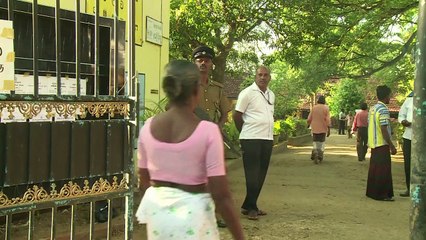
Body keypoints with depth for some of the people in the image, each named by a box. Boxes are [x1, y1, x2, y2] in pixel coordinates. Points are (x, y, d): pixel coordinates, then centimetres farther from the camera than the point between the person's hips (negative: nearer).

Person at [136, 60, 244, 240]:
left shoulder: (148, 127, -4)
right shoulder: (208, 131, -17)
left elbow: (144, 181, 6)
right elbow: (220, 194, -17)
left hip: (156, 208, 4)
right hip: (192, 211, -4)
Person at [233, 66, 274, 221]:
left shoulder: (271, 95, 15)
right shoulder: (247, 93, -7)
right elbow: (237, 115, -6)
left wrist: (267, 132, 15)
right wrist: (245, 132, 4)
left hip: (267, 139, 7)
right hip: (251, 139, -7)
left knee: (261, 175, 10)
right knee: (252, 174, -4)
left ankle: (249, 206, 20)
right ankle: (251, 208, 7)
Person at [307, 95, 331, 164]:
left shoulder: (314, 107, -2)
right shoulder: (326, 108, -7)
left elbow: (309, 119, -2)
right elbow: (328, 120, -12)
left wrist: (310, 125, 16)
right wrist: (329, 130, -9)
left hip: (315, 128, 1)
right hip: (323, 129, -1)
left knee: (315, 142, 12)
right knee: (322, 143, 14)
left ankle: (315, 152, -15)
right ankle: (320, 157, 13)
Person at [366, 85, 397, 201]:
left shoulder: (373, 109, 12)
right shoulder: (383, 110, -16)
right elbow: (384, 130, -20)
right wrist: (392, 146, -16)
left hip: (373, 143, 9)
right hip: (382, 144, -9)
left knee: (374, 168, 14)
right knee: (384, 170, -3)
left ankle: (371, 192, 20)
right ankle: (382, 194, 1)